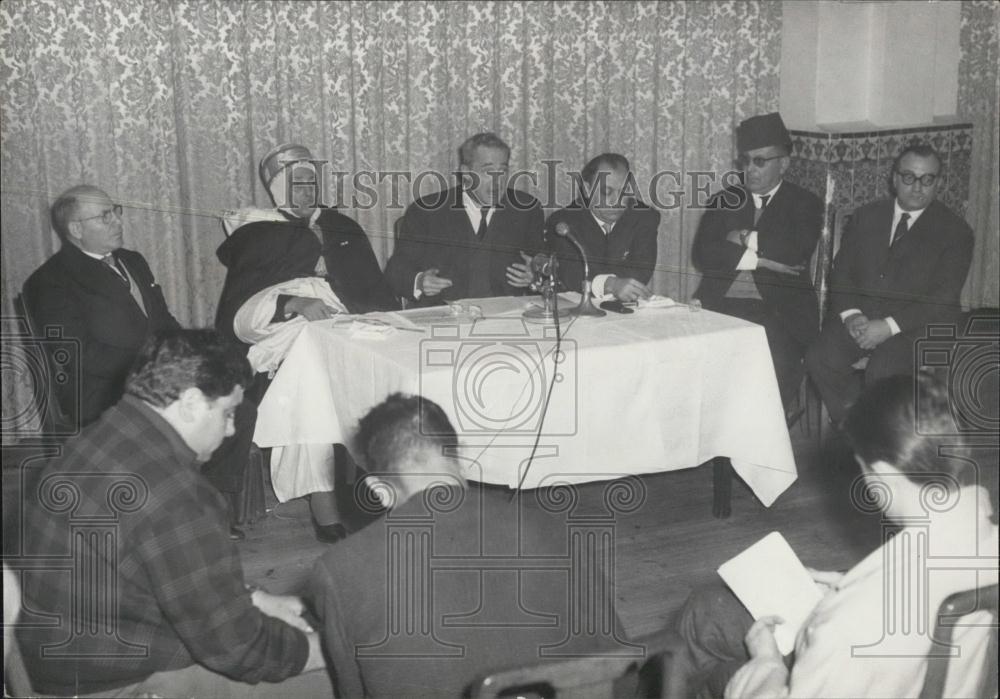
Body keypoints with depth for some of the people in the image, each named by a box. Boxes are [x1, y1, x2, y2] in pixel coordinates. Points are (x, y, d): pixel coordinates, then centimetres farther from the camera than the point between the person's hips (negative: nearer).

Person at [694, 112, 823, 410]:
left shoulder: (804, 203, 11)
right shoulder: (724, 201, 18)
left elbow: (798, 251, -9)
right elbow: (702, 252, 2)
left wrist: (747, 239, -2)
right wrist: (758, 260, -7)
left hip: (778, 310, -2)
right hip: (721, 306, 2)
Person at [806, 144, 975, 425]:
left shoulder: (955, 231, 1)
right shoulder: (866, 217, 14)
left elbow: (943, 299, -8)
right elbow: (841, 272, 10)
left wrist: (890, 326, -20)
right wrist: (850, 314, -11)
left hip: (916, 326, -4)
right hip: (859, 316, 4)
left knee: (883, 370, -33)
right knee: (820, 359, -25)